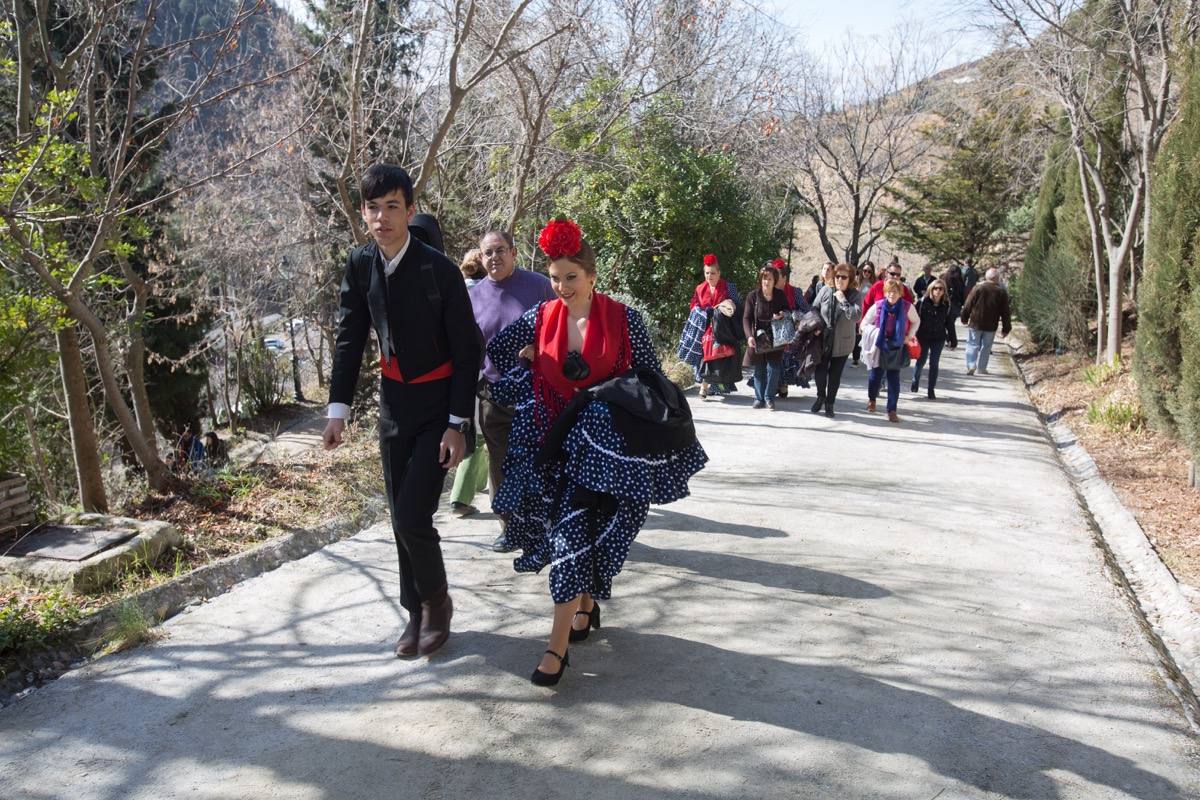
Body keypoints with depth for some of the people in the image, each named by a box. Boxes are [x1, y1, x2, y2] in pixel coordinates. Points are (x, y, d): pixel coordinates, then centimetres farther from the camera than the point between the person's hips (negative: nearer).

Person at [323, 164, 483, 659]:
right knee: (400, 517, 11)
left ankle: (436, 601, 17)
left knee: (412, 515, -10)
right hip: (394, 403, 5)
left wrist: (457, 423, -16)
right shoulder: (360, 265, -2)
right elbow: (349, 340, 4)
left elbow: (467, 352, -13)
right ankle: (417, 611, 28)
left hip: (438, 407, -5)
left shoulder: (439, 271, -16)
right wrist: (338, 410, -2)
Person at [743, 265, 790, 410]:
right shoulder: (753, 296, -2)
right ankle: (759, 398, 16)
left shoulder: (780, 296, 2)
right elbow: (746, 318, -5)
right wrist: (749, 336, -19)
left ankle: (769, 398, 7)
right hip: (757, 340, 0)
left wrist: (782, 315, -11)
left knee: (773, 368, -6)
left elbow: (788, 312, 14)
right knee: (759, 370, 6)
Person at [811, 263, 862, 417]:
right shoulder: (825, 291, -4)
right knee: (820, 371, 4)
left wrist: (843, 300, -23)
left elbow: (856, 316, -22)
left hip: (842, 343, -1)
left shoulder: (854, 295, -9)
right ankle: (821, 397, 29)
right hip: (823, 340, 1)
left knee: (835, 374, 8)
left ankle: (830, 403, 23)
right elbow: (814, 310, 5)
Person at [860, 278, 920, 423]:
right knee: (876, 375, 7)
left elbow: (916, 321, 12)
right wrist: (875, 333, -14)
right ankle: (871, 399, 37)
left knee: (894, 378, -4)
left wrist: (909, 336, 3)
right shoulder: (877, 306, -11)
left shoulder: (907, 307, -9)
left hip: (897, 347, 0)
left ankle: (892, 410, 2)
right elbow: (864, 324, 0)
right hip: (879, 346, 0)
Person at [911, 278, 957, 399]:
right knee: (921, 361, 2)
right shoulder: (922, 302, -6)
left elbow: (950, 324, 7)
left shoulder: (946, 305, 2)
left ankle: (931, 390, 10)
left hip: (938, 339, 2)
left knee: (934, 363, 2)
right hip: (923, 337, -2)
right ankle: (915, 381, 31)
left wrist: (953, 340, 9)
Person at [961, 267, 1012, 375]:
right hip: (991, 326, 1)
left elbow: (968, 305, -4)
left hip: (975, 323, -1)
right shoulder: (1002, 292, -1)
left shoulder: (978, 287, -5)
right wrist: (1006, 329, 8)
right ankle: (982, 368, 15)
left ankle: (971, 365, -12)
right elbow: (1005, 312, 2)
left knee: (972, 345, 5)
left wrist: (965, 318, 8)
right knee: (986, 347, 11)